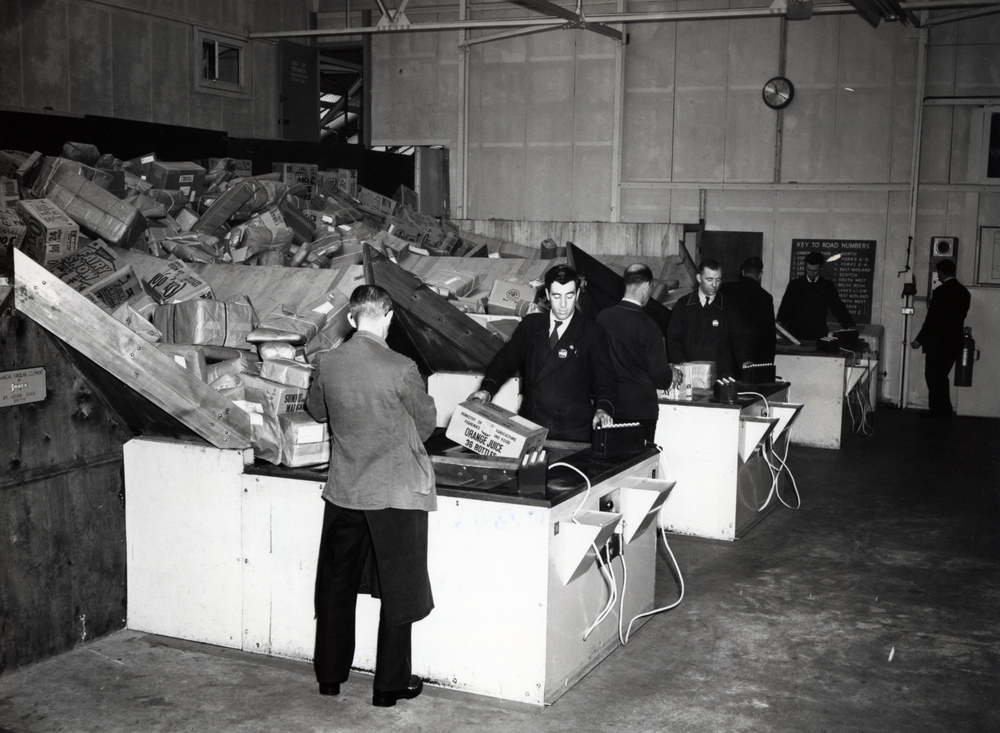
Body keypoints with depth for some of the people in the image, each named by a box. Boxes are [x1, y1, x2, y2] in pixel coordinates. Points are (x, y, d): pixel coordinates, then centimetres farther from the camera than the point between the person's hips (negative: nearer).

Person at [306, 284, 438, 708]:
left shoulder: (328, 364, -6)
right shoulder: (400, 369, -19)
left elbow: (315, 410, 13)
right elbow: (427, 422, -4)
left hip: (344, 491, 4)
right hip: (396, 493, -4)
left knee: (337, 582, 19)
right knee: (398, 589, 9)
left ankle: (330, 674, 30)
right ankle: (390, 685, 17)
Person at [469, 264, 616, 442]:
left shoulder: (592, 333, 2)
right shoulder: (530, 324, 11)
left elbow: (605, 379, -3)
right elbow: (507, 359, 13)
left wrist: (603, 409, -23)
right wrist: (487, 389, -5)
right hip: (530, 423, 2)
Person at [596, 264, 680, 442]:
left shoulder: (602, 316, -2)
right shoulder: (647, 325, -16)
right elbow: (660, 374, -13)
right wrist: (672, 376, 10)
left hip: (609, 406, 5)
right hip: (639, 407, -5)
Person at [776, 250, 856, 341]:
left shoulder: (828, 286, 6)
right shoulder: (795, 284, 6)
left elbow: (837, 307, 3)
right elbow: (786, 306, 5)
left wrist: (850, 326, -9)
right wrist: (780, 322, -13)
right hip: (795, 334, 0)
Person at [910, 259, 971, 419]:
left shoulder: (940, 292, -17)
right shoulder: (964, 291, 5)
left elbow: (932, 319, -17)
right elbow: (960, 316, 13)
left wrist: (919, 340, -9)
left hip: (938, 344, -7)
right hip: (954, 343, 7)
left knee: (933, 377, 2)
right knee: (941, 378, 16)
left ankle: (937, 413, 4)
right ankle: (944, 413, 20)